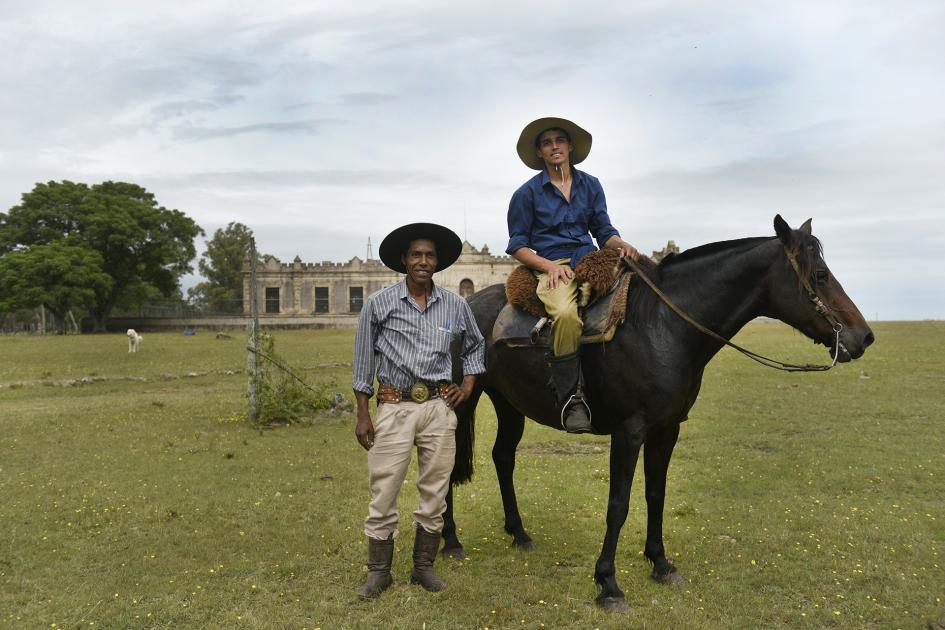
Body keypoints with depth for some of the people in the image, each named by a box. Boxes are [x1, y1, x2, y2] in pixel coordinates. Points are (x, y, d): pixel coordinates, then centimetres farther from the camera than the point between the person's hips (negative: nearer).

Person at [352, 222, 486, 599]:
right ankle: (379, 571, 20)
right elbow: (363, 362, 2)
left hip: (439, 407, 2)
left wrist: (468, 385, 11)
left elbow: (475, 345, 23)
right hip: (393, 407, -2)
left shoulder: (455, 305, 5)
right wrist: (362, 415, 0)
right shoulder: (379, 304, -2)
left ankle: (424, 567, 27)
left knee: (435, 494, 9)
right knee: (383, 494, 2)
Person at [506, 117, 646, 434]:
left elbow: (603, 230, 17)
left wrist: (622, 244, -7)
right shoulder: (528, 192, 6)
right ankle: (571, 400, -29)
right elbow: (517, 245, 6)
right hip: (550, 266, -4)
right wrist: (550, 265, -11)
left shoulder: (590, 185, 16)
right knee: (566, 313, -38)